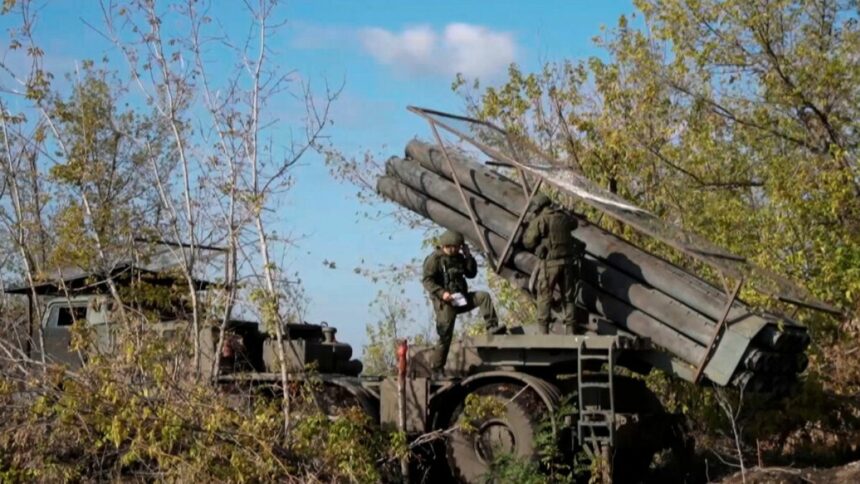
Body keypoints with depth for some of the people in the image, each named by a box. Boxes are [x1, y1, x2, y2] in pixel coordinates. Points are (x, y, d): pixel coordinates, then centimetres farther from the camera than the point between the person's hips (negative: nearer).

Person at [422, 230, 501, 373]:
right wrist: (441, 293, -27)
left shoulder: (459, 257, 14)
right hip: (445, 302, -6)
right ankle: (436, 368, 4)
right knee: (445, 336, -6)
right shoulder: (435, 258, -7)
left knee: (484, 296, -12)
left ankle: (492, 326, -17)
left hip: (460, 298, 6)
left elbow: (471, 273, 15)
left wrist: (468, 256, 3)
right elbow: (427, 280, -14)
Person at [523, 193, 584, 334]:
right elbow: (574, 223, 31)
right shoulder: (563, 217, 8)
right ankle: (570, 330, 14)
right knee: (568, 297, 13)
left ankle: (544, 332, 5)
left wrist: (528, 229, 13)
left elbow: (528, 242, -5)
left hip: (549, 263, -4)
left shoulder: (539, 221, -9)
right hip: (567, 261, 4)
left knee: (544, 297, 6)